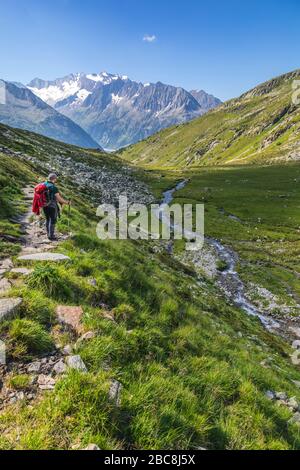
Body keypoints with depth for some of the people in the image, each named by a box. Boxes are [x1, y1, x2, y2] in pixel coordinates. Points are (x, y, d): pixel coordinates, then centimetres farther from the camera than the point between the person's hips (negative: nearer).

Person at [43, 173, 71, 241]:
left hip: (45, 205, 7)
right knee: (52, 221, 5)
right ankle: (51, 236, 12)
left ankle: (49, 234, 29)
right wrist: (67, 202, -7)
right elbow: (59, 198, -20)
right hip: (52, 206, -7)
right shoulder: (54, 187, -22)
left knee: (47, 220, 19)